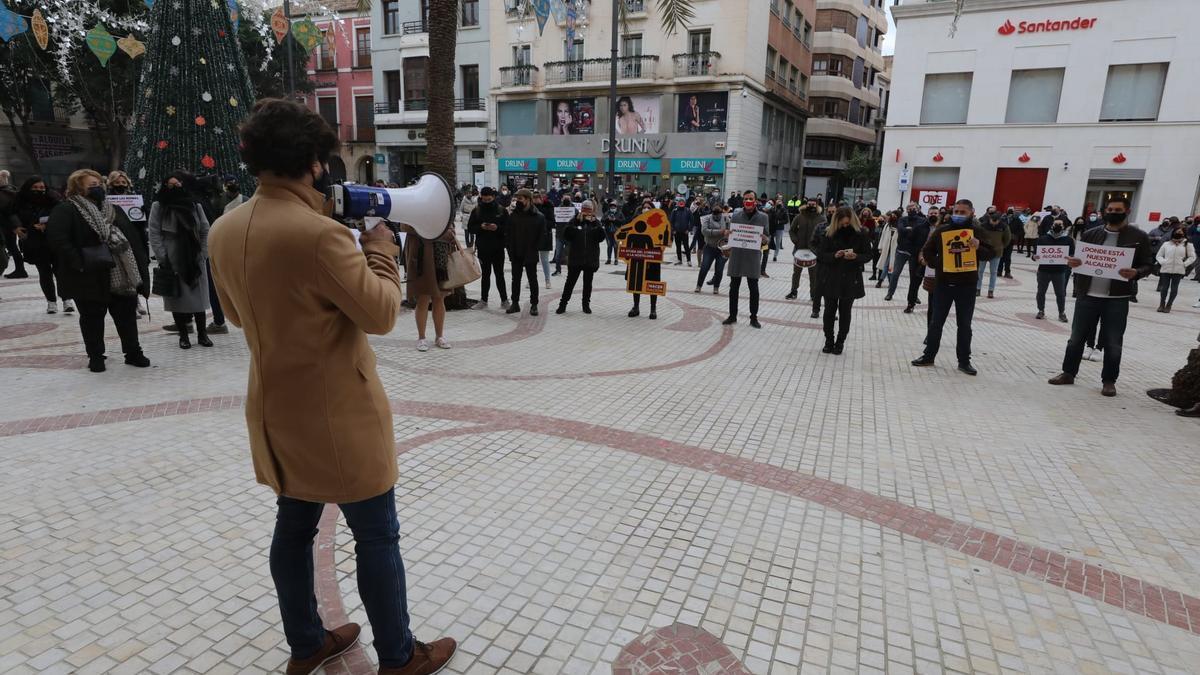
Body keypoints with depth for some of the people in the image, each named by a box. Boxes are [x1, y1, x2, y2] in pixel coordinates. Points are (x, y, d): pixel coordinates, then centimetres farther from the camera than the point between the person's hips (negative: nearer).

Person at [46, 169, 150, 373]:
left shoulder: (113, 210, 15)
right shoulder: (65, 210, -5)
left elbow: (131, 236, 13)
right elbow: (56, 239, -16)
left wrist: (141, 261, 4)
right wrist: (79, 262, -22)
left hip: (122, 274, 5)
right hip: (90, 278, -5)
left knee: (126, 313, 9)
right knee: (92, 316, 6)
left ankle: (133, 352, 19)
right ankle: (95, 356, 17)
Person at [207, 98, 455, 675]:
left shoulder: (224, 230, 1)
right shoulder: (319, 234, -25)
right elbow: (381, 313, -18)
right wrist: (380, 245, -6)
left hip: (278, 412, 8)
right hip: (338, 415, -8)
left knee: (294, 527, 20)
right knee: (377, 538, 7)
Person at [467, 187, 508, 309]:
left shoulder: (501, 210, -1)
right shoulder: (477, 211, 4)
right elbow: (470, 228, 3)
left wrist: (497, 228, -20)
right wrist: (481, 227, -15)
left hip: (498, 248, -2)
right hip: (483, 248, 2)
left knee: (499, 274, 2)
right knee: (485, 274, 10)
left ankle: (504, 300, 10)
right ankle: (483, 300, 16)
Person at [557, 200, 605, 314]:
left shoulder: (596, 222, 5)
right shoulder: (574, 221, 1)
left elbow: (601, 237, -8)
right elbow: (566, 235, -12)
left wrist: (595, 223, -17)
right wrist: (576, 221, -17)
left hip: (591, 258, 1)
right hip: (575, 257, -1)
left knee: (588, 282, 9)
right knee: (570, 281, 2)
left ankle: (586, 304, 20)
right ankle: (563, 304, 9)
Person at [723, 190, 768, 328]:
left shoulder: (763, 217, 0)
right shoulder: (736, 215, 3)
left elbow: (767, 239, 3)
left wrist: (763, 238, -19)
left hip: (753, 257, -1)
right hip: (736, 256, 1)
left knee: (754, 288, 5)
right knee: (734, 287, 9)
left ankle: (754, 317, 16)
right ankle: (732, 316, 21)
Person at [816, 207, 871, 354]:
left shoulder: (860, 233, -4)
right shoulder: (829, 233, -3)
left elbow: (867, 255, 0)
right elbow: (821, 254, -2)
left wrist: (855, 256, -20)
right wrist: (834, 255, -20)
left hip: (851, 280, -1)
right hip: (831, 279, 1)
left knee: (845, 312, 7)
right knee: (830, 310, 6)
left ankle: (840, 342, 19)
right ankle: (829, 341, 19)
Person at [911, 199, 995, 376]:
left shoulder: (978, 232, 1)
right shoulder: (941, 230, 2)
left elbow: (992, 253, 1)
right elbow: (927, 251, 10)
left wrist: (979, 248, -19)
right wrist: (937, 265, -4)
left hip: (967, 285, -1)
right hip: (943, 284, 1)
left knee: (964, 325, 6)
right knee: (936, 322, 8)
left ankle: (964, 361, 15)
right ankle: (929, 356, 19)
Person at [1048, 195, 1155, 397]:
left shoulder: (1138, 237, -1)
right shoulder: (1090, 234, 6)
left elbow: (1148, 265, 1)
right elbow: (1079, 259, 13)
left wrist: (1136, 273, -21)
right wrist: (1072, 262, -11)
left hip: (1117, 299, -2)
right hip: (1087, 296, 2)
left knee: (1113, 343, 6)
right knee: (1076, 337, 10)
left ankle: (1109, 381, 19)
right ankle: (1068, 373, 22)